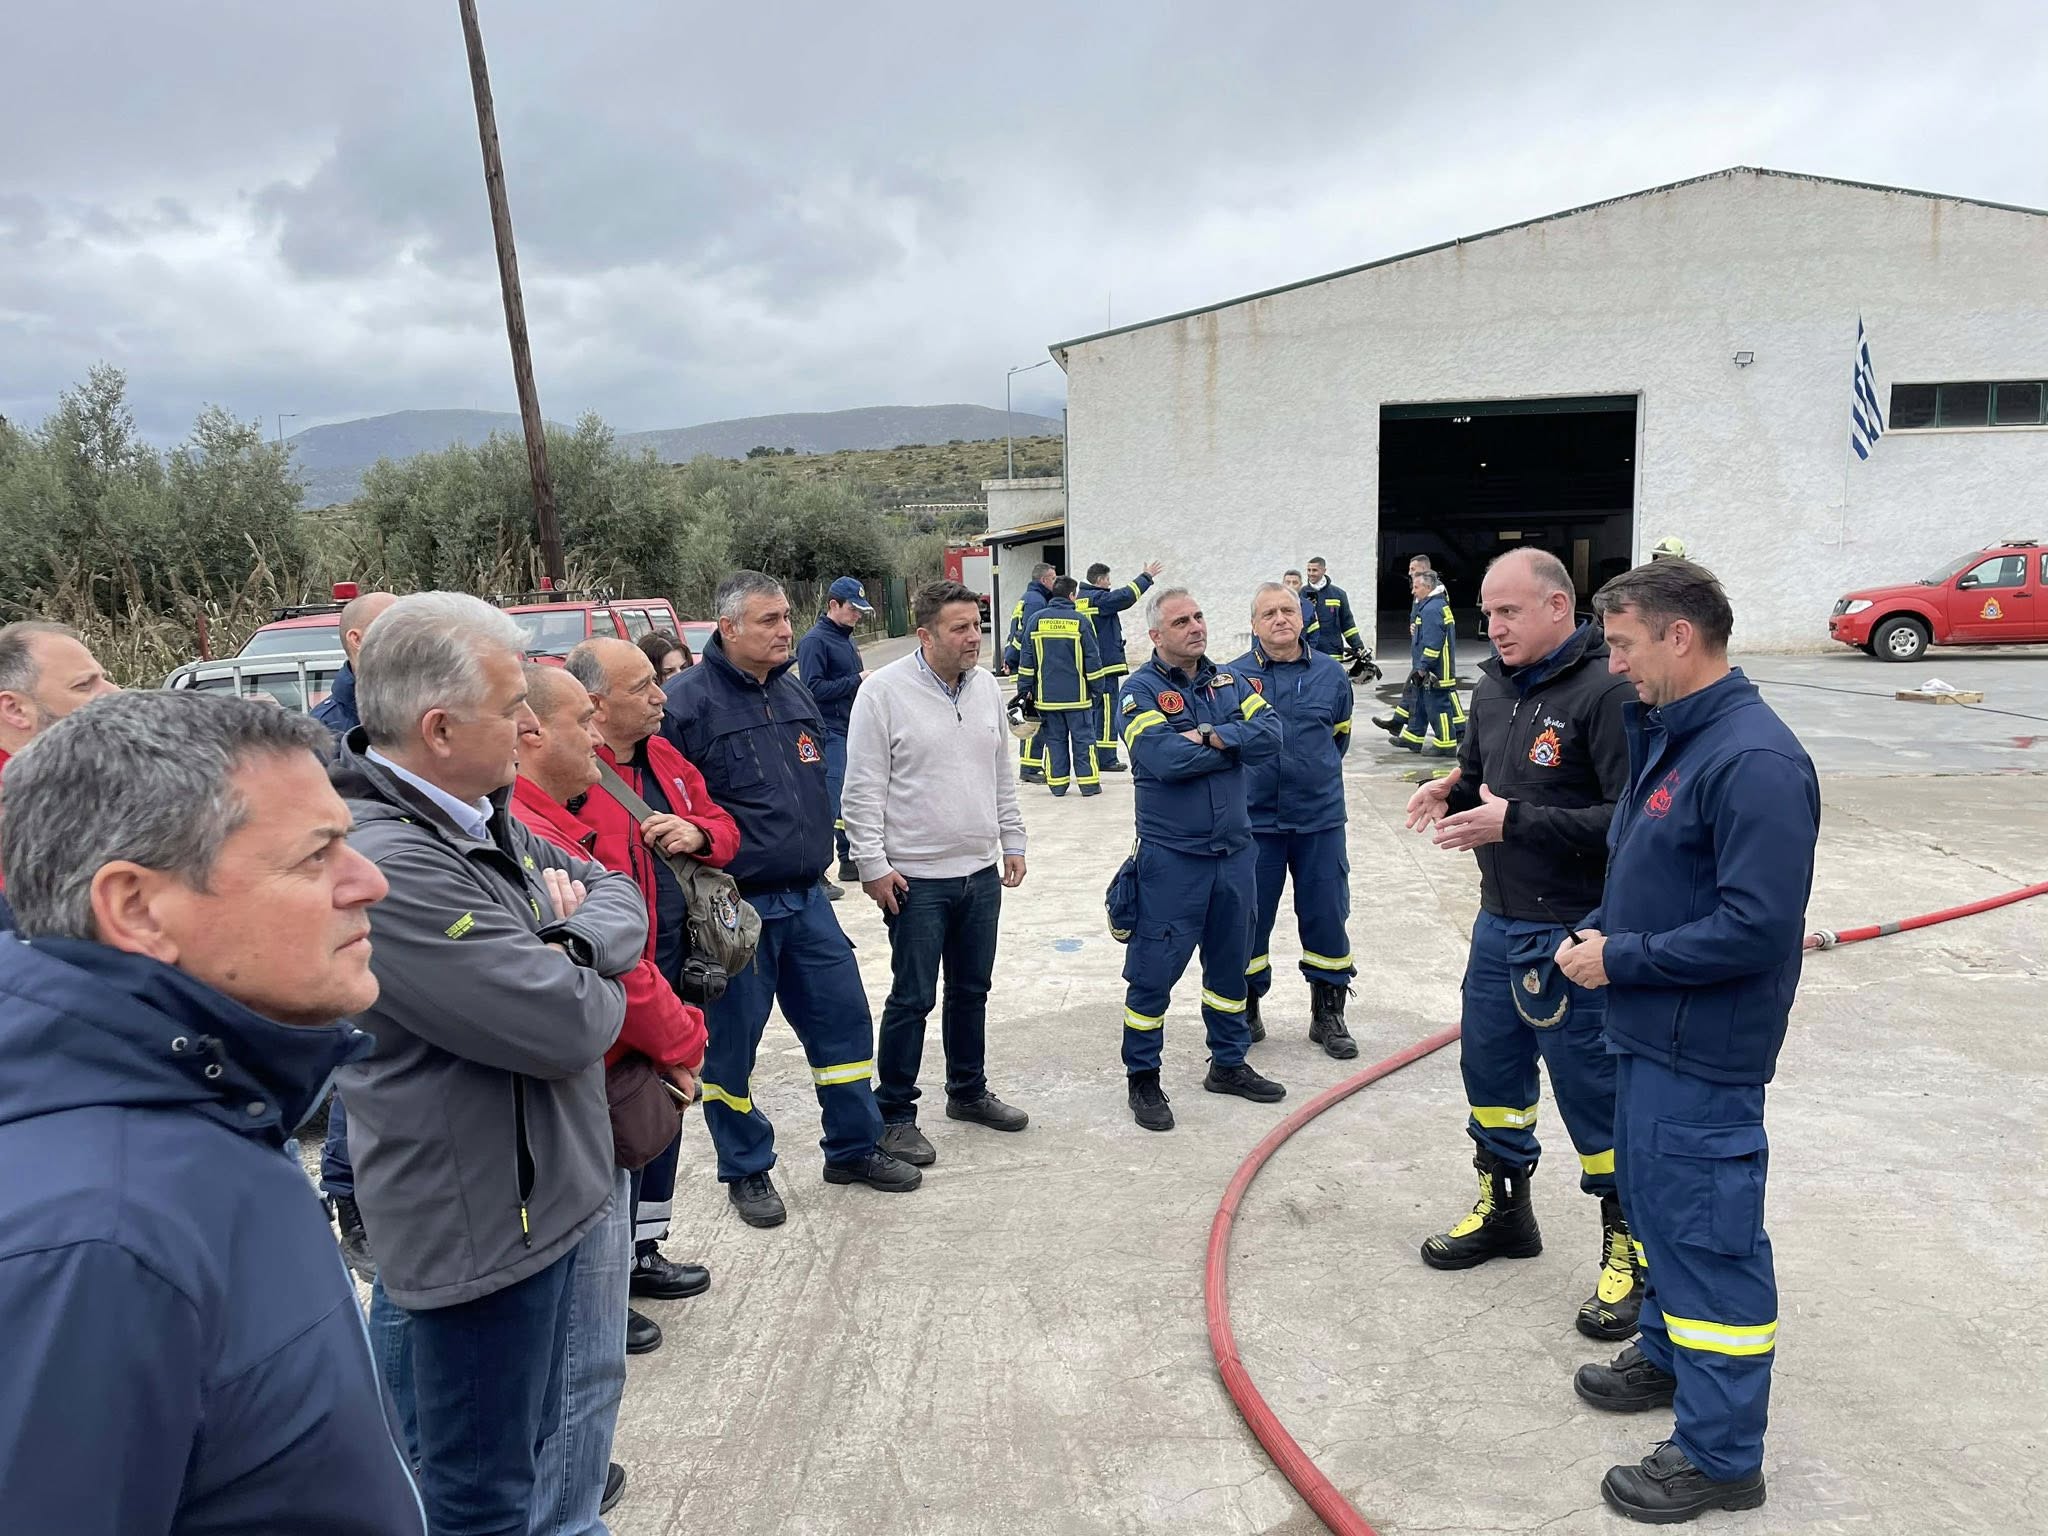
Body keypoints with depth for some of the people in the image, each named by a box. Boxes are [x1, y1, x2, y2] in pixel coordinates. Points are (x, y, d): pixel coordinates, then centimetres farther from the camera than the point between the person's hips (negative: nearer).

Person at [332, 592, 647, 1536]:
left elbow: (618, 894, 7)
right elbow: (570, 1027, -29)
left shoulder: (484, 815, 2)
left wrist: (575, 942, -15)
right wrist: (590, 981, -6)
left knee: (525, 1441, 27)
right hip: (481, 1221, -9)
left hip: (542, 1192, 9)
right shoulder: (386, 865, -29)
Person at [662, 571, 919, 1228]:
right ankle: (746, 1170, 27)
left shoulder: (796, 695, 10)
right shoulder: (687, 702, -13)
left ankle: (853, 1148, 30)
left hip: (806, 900, 7)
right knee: (731, 1043, 7)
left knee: (844, 1019, 13)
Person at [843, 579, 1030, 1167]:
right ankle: (894, 1114, 16)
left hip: (981, 873, 6)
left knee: (971, 990, 17)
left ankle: (969, 1092, 34)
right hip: (916, 878, -6)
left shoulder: (987, 688, 7)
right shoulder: (885, 691, -12)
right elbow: (863, 790, -12)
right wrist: (873, 866, -14)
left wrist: (1012, 843, 15)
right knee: (913, 998, 1)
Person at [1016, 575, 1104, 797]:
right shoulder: (1080, 621, -6)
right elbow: (1092, 658, -3)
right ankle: (1088, 783, 5)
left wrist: (1024, 689, 10)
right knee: (1083, 738, 5)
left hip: (1046, 695, 3)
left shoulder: (1036, 619, 2)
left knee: (1054, 738, 10)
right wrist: (1096, 688, 8)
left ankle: (1057, 783, 10)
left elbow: (1026, 659, 3)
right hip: (1077, 694, -2)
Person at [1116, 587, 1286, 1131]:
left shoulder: (1231, 682, 8)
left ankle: (1229, 1064, 35)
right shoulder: (1140, 689, -9)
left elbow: (1271, 733, -7)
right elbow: (1161, 758, -24)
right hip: (1171, 856, -6)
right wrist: (1235, 745, -12)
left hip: (1234, 850, 6)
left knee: (1230, 962, 18)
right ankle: (1142, 1077, 18)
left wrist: (1210, 737, -20)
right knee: (1153, 969, 2)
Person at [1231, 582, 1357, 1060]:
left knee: (1327, 918, 8)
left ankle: (1328, 1015, 24)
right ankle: (1246, 1008, 27)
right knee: (1249, 919, 8)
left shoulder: (1331, 674, 3)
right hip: (1253, 820, -1)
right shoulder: (1232, 677, -4)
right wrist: (1253, 780, 8)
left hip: (1320, 821, 2)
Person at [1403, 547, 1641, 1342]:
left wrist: (1516, 823, -26)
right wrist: (1453, 792, -4)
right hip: (1498, 922, 8)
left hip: (1572, 934, -8)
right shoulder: (1495, 686, 7)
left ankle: (1629, 1246, 24)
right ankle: (1504, 1208, 39)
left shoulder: (1605, 692, -18)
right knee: (1490, 1066, 18)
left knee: (1592, 1086, 4)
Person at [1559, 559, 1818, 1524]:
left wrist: (1622, 959, -18)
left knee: (1707, 1236, 2)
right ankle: (1669, 1357, 43)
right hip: (1649, 1032, 10)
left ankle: (1721, 1455, 17)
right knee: (1655, 1205, 23)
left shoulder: (1755, 760, -23)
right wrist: (1598, 928, 4)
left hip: (1702, 1054, -10)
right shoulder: (1666, 735, 8)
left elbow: (1758, 924, -26)